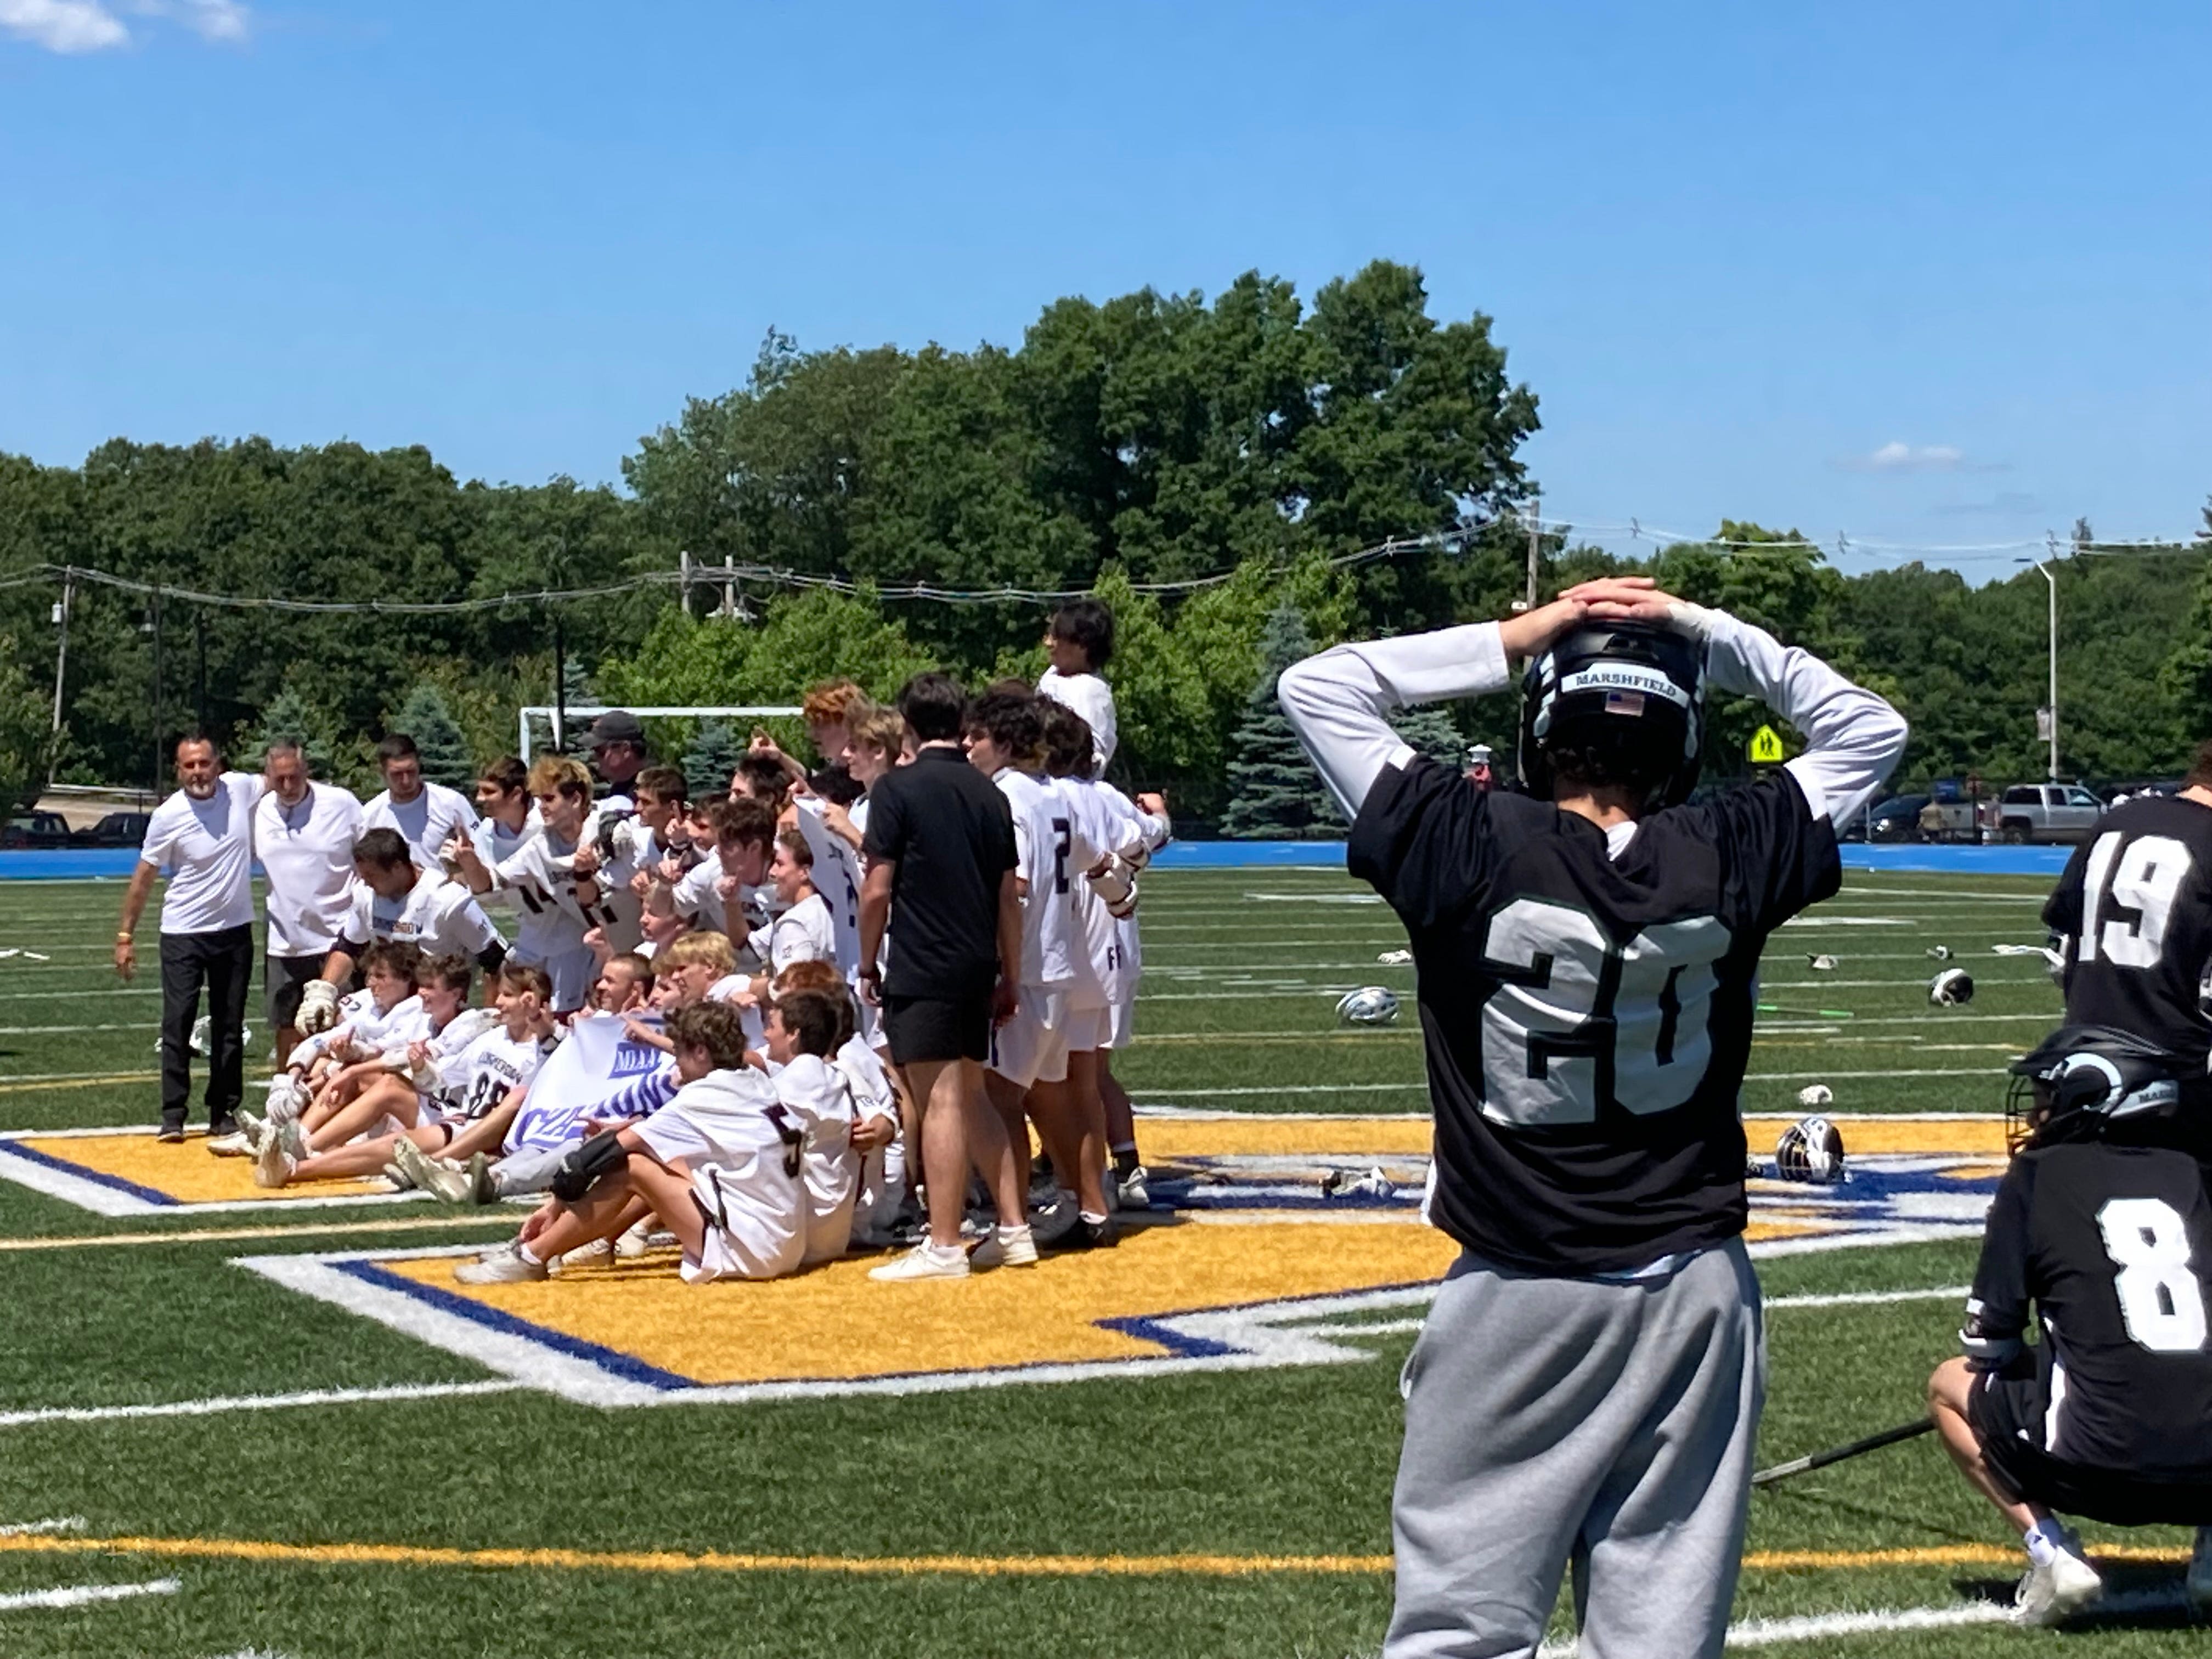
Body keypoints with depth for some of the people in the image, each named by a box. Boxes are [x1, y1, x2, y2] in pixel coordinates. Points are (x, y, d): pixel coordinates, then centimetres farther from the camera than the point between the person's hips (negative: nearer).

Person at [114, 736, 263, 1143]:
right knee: (177, 1023, -5)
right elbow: (144, 876, -5)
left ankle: (224, 1113, 17)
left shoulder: (241, 788, -5)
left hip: (235, 929, 3)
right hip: (183, 933, -3)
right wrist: (125, 935, -4)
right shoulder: (168, 816, -12)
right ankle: (173, 1116, 0)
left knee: (229, 1026, 9)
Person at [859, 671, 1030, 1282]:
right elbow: (1008, 898, 12)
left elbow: (878, 890, -10)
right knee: (971, 1097, 16)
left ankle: (944, 1247, -4)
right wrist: (1010, 978, 19)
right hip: (977, 967, 7)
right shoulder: (989, 793, 10)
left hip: (922, 970, -6)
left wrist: (868, 962, 3)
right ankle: (1014, 1230, 17)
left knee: (940, 1101, -6)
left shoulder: (897, 789, -7)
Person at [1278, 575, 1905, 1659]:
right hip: (1691, 1292, 2)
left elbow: (1313, 687, 0)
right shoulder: (1728, 856, -6)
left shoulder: (1473, 846, -11)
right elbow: (1868, 729, 10)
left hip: (1513, 1301, -2)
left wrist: (1512, 638, 0)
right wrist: (1713, 634, 5)